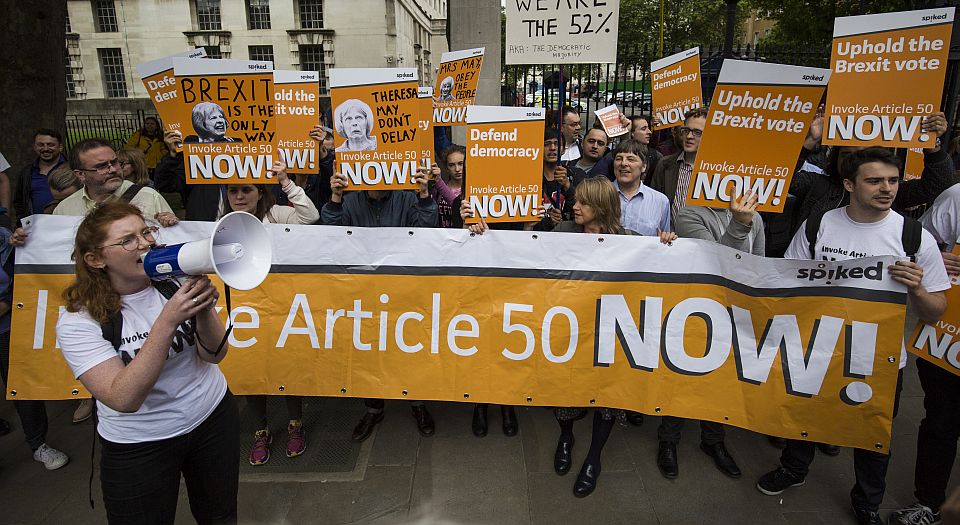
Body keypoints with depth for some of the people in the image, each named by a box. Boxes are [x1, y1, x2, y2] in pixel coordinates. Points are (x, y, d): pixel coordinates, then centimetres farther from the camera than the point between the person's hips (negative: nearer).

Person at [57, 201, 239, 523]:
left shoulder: (176, 282, -11)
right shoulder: (78, 321, -17)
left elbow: (215, 354, -11)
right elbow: (124, 399, -28)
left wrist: (204, 309, -31)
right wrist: (168, 321, -36)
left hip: (213, 418, 3)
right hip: (139, 446, -2)